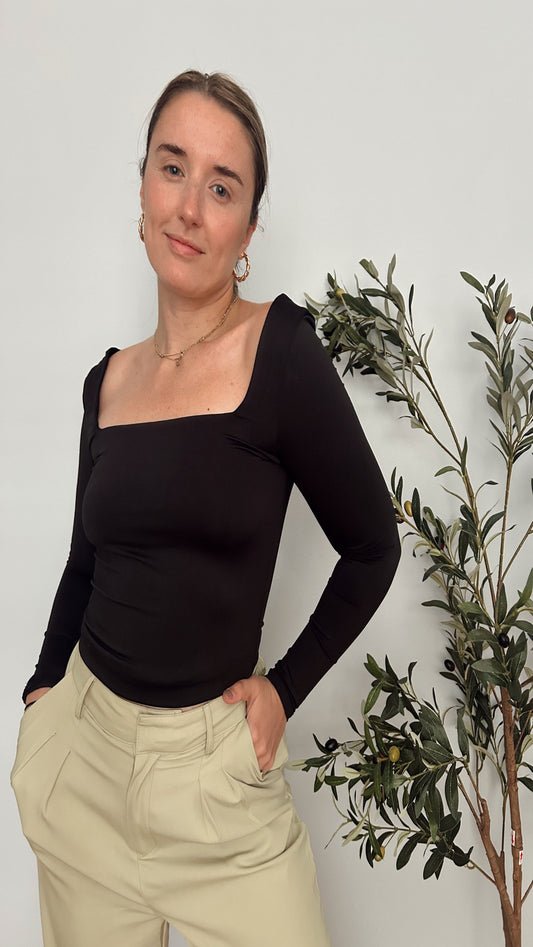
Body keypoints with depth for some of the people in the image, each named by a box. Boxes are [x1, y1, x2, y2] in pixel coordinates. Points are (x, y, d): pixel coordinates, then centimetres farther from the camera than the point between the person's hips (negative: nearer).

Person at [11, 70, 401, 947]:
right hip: (79, 747, 4)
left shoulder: (281, 350, -13)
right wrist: (42, 691, 9)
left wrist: (285, 687, -5)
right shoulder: (109, 380, 2)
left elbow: (373, 549, -6)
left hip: (210, 761, -4)